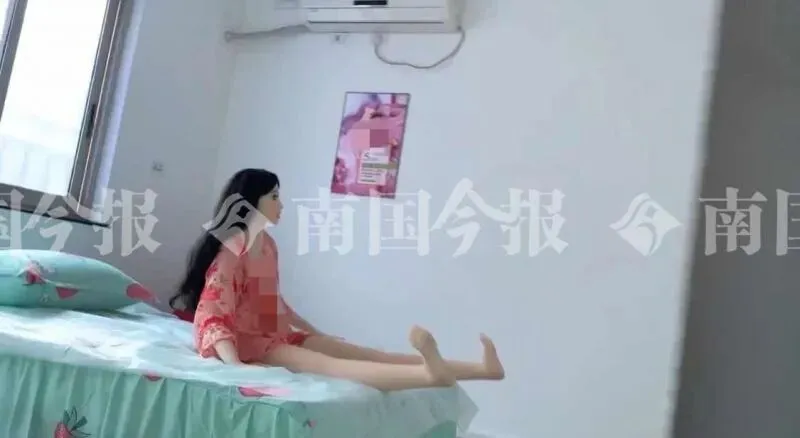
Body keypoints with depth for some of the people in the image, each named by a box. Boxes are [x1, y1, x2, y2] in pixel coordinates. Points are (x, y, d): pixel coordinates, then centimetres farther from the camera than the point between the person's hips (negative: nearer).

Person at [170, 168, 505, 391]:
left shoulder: (266, 243, 13)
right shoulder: (230, 249, -14)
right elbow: (213, 313, -23)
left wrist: (314, 331, 29)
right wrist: (234, 364, -38)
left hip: (276, 334, 8)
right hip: (246, 339, -8)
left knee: (356, 352, -10)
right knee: (323, 365, -33)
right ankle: (431, 374, -58)